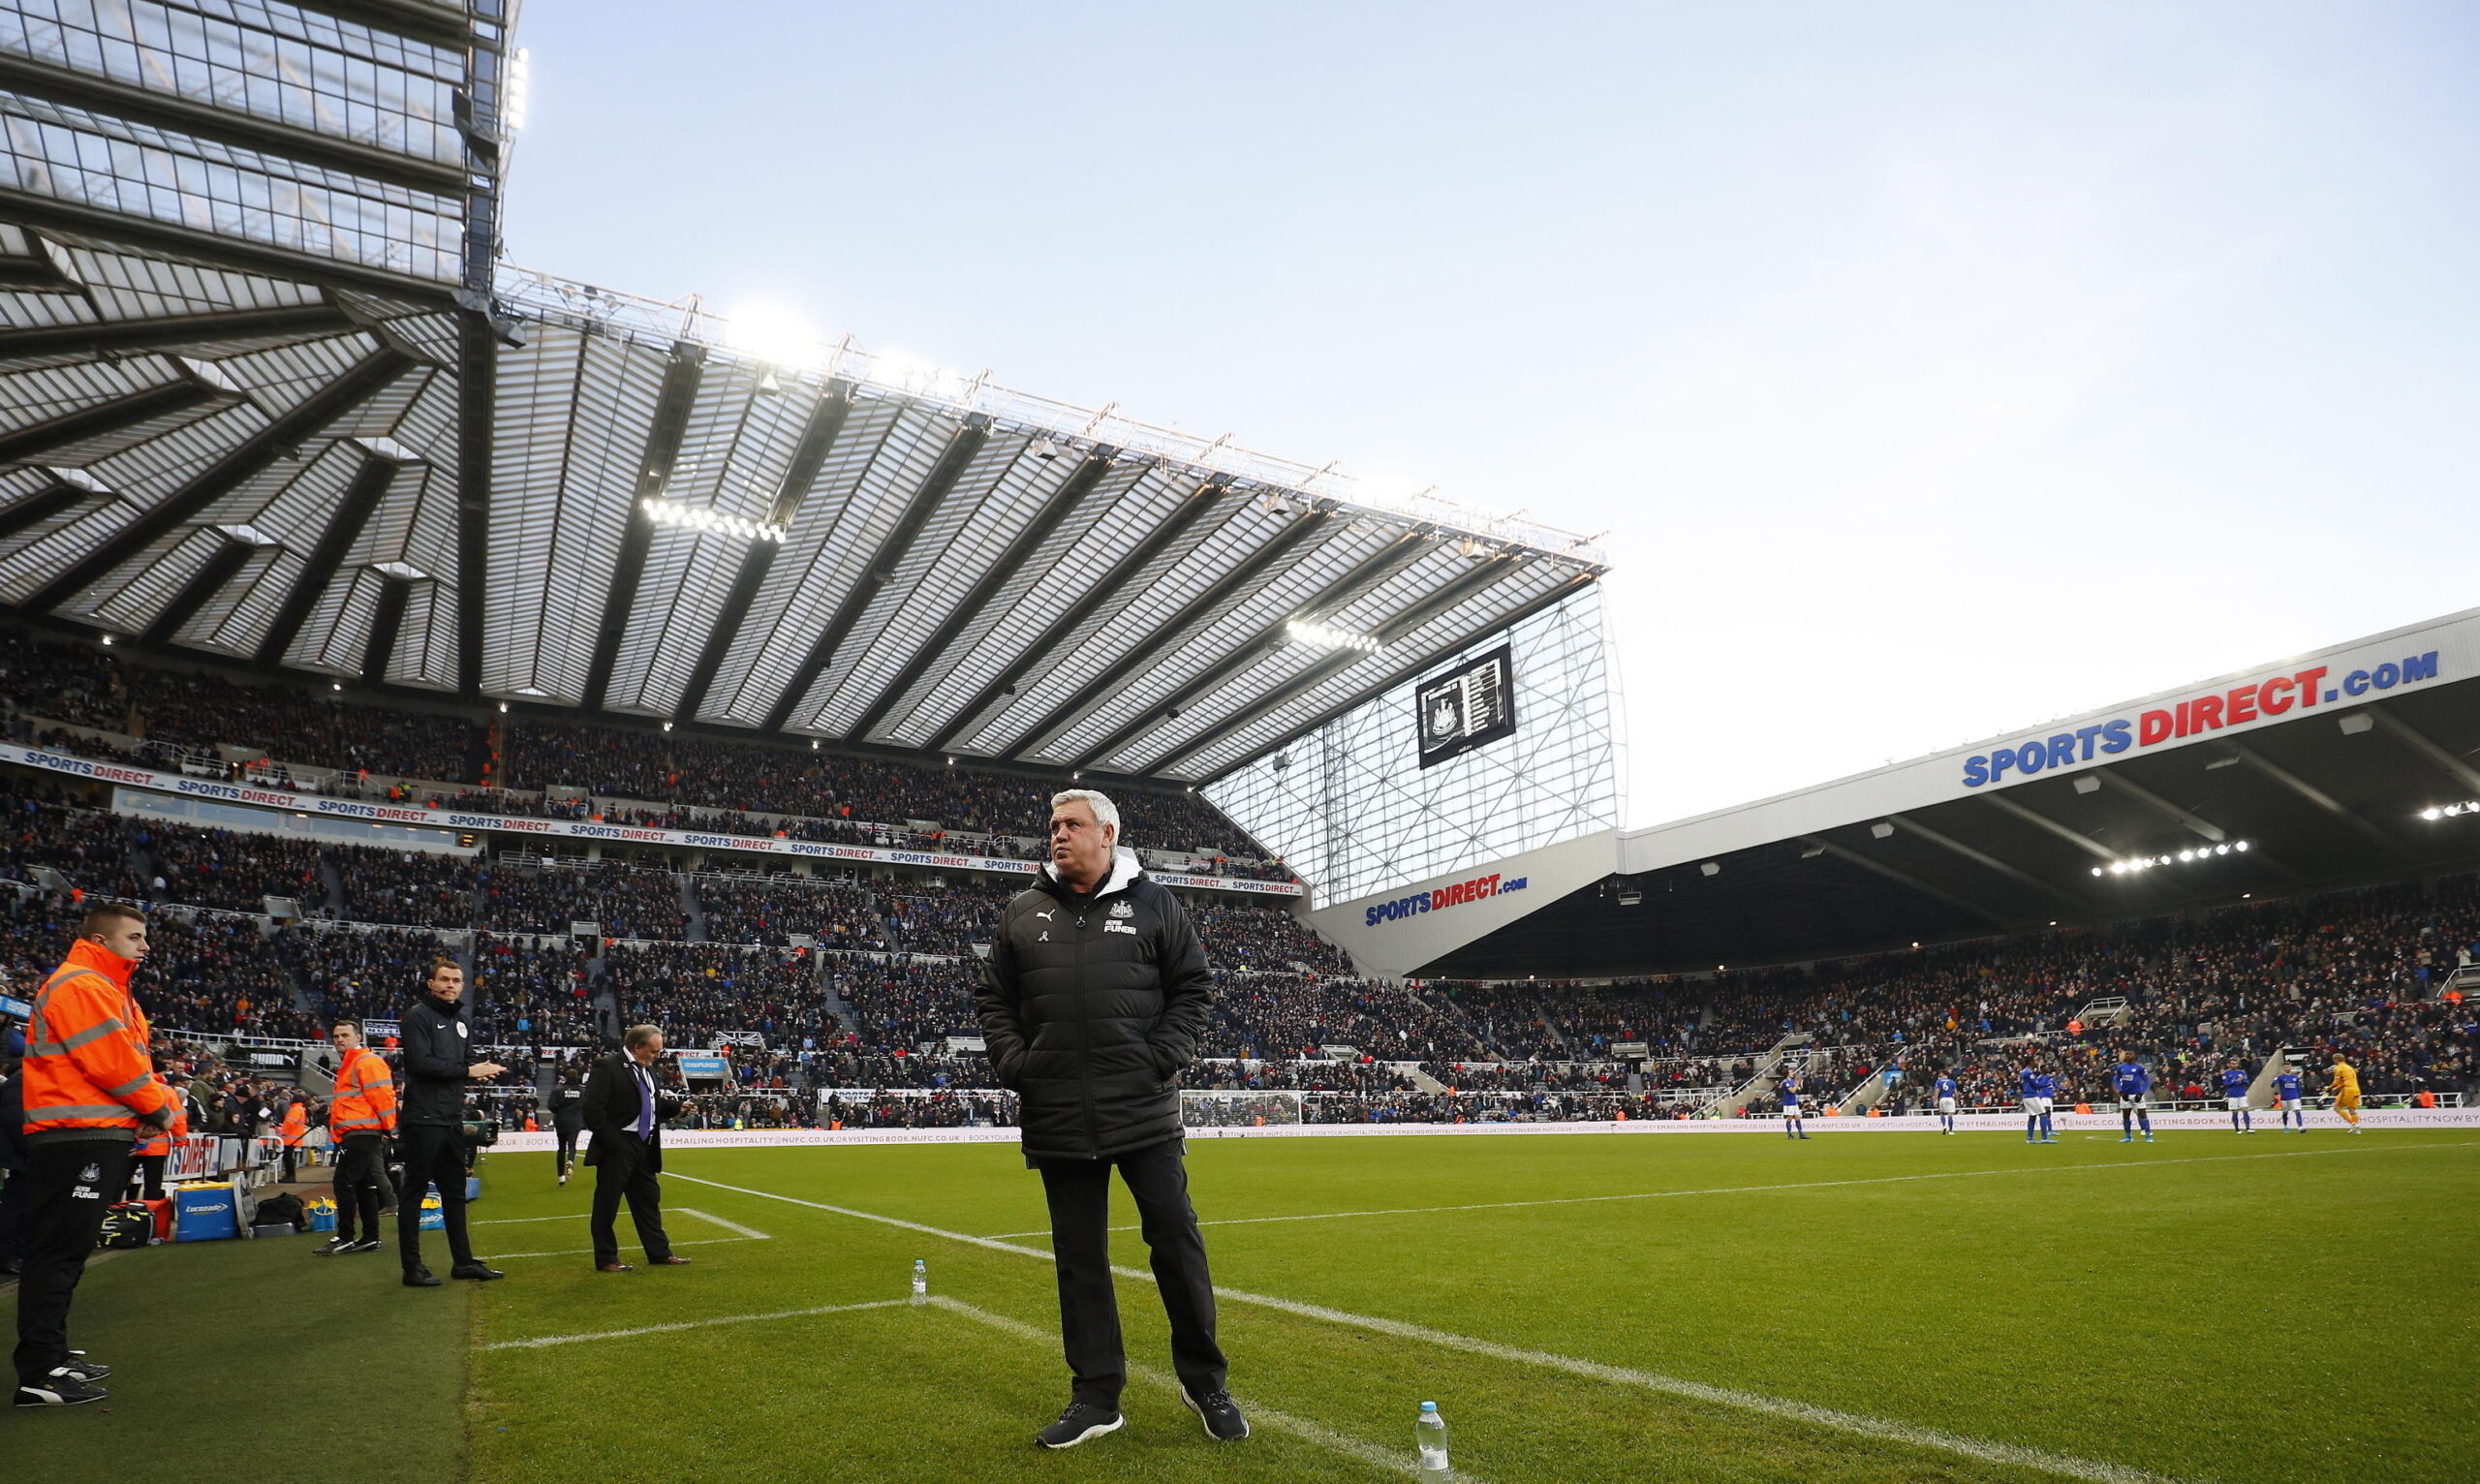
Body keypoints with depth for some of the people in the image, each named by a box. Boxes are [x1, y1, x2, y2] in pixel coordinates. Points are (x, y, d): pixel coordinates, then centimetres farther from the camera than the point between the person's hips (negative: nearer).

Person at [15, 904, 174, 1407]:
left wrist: (163, 1102, 5)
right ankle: (39, 1374, -5)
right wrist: (155, 1105, -7)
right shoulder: (79, 986, -12)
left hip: (99, 1139, 11)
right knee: (57, 1252, -8)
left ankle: (51, 1354, 27)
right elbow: (112, 1063, -19)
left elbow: (135, 1060, 20)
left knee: (68, 1252, 17)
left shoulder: (108, 990, 21)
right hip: (77, 1140, -11)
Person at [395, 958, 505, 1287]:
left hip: (452, 1120, 8)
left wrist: (480, 1070, -1)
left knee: (455, 1192, 13)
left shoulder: (463, 1022, 17)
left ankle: (463, 1261, 21)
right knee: (414, 1190, 0)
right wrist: (467, 1070, -14)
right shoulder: (417, 1016, -7)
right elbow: (421, 1063, -18)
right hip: (423, 1119, -8)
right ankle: (411, 1266, 7)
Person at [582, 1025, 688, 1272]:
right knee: (607, 1205, 3)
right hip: (617, 1149, -8)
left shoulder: (647, 1069, 12)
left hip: (644, 1147, 8)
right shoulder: (607, 1067, -15)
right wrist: (614, 1142, -19)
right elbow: (592, 1110, -19)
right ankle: (606, 1259, 15)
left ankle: (659, 1253, 23)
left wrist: (676, 1106, 2)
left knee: (648, 1201, 14)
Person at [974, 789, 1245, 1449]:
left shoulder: (1152, 904, 4)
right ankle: (1096, 1397, 22)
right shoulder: (1022, 913, 10)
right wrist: (1014, 1065, -1)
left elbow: (1194, 987, 5)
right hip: (1057, 1120, 2)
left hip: (1145, 1112, -2)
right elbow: (993, 1000, 14)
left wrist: (1164, 1059, -7)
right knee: (1079, 1256, 9)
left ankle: (1204, 1382, 19)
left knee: (1176, 1239, 1)